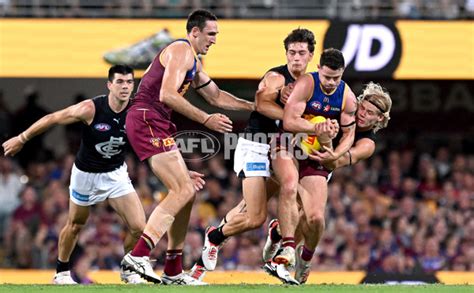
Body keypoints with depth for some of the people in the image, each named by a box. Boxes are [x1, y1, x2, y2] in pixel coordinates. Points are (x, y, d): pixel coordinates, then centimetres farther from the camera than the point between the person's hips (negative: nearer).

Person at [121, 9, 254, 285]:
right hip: (147, 120, -11)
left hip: (158, 125, 11)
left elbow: (216, 96, 34)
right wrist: (206, 120, -21)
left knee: (185, 192, 12)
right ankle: (138, 256, -23)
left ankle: (173, 271, 14)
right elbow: (167, 94, -22)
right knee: (183, 191, -16)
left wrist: (253, 106, 25)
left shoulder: (194, 62, 24)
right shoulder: (181, 51, -10)